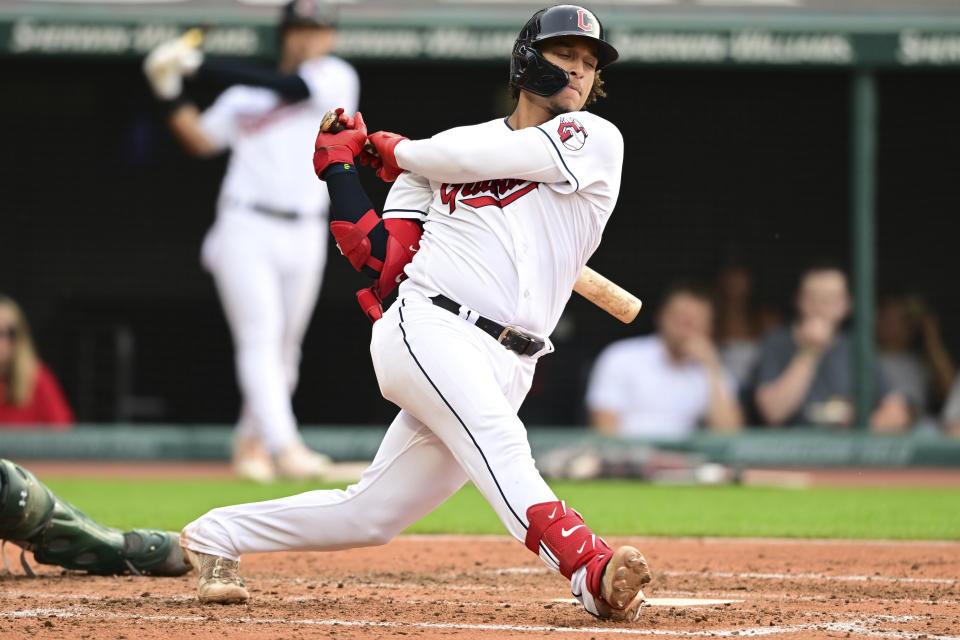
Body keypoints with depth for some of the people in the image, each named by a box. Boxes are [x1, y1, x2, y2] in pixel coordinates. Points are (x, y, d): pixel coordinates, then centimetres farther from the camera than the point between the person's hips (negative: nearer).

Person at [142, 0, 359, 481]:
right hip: (246, 229, -1)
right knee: (261, 338, -13)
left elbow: (286, 88, -11)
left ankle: (250, 444, 23)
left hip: (304, 237, 1)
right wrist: (170, 94, -5)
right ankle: (284, 447, -24)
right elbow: (200, 140, 11)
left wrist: (202, 67, -13)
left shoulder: (337, 79, 3)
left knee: (284, 348, 7)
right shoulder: (244, 96, 11)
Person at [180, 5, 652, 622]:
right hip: (429, 331, -2)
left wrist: (394, 149, 14)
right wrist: (340, 165, 11)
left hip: (505, 369, 2)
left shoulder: (596, 141, 6)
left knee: (367, 518, 6)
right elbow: (381, 260, 11)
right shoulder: (440, 153, 13)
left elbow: (475, 158, -3)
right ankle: (592, 571, -50)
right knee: (497, 439, -32)